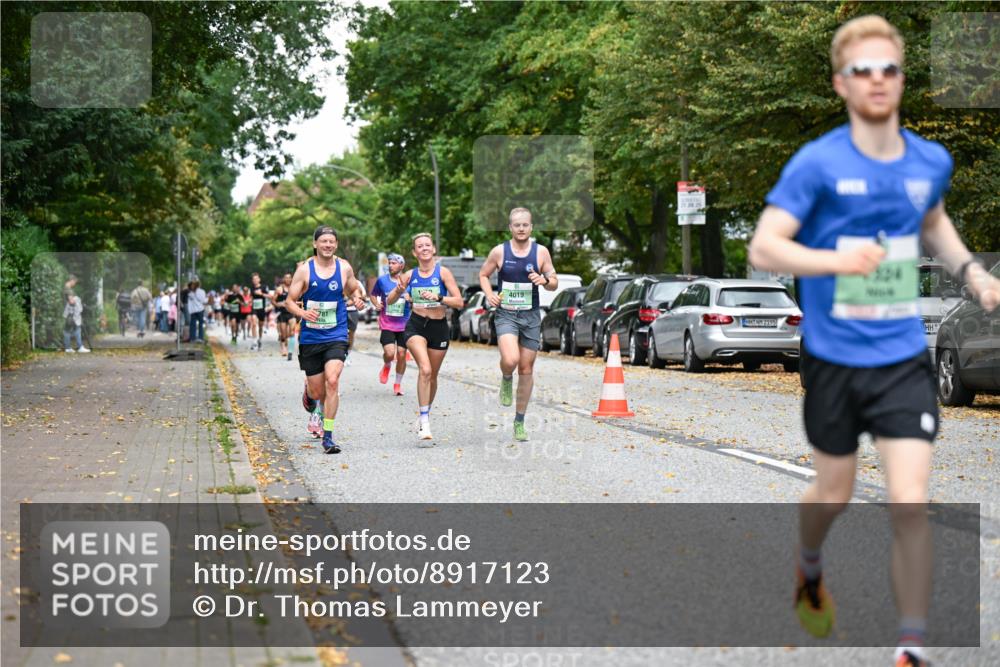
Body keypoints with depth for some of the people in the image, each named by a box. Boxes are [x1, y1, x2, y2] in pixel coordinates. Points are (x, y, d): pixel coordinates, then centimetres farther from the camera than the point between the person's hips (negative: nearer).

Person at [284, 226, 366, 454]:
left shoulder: (344, 268, 1)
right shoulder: (304, 270, -4)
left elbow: (354, 289, 20)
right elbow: (289, 301, -1)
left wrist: (357, 299, -4)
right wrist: (303, 313, -21)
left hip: (336, 336, 0)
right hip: (310, 338, 0)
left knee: (332, 381, -20)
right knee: (317, 391, 6)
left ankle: (328, 436, -13)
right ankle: (309, 393, 47)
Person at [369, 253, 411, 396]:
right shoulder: (382, 280, 1)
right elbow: (373, 295, 17)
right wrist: (376, 304, -3)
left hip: (404, 325, 1)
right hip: (387, 324, -1)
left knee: (401, 354, 3)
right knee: (389, 353, -18)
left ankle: (398, 383, 22)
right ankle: (387, 366, 19)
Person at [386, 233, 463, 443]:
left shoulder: (443, 272, -4)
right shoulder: (410, 275, 2)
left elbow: (459, 301, -10)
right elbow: (389, 301, 8)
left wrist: (438, 297, -24)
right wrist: (398, 291, -13)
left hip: (439, 327, 1)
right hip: (415, 325, -1)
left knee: (432, 376, 12)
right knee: (425, 370, -22)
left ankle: (424, 415, 35)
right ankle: (424, 421, -20)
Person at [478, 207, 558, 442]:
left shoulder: (541, 252, 0)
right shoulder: (499, 252, -3)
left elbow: (554, 283, 7)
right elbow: (483, 275, 11)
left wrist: (544, 280, -16)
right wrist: (490, 295, -7)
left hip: (531, 316, 2)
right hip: (506, 314, -2)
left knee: (526, 369, 7)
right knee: (510, 359, -27)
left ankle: (519, 421, 19)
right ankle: (506, 380, 11)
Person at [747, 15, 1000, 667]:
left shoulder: (932, 162, 1)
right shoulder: (818, 163, -12)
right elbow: (763, 248, -16)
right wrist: (837, 260, -32)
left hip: (904, 361, 2)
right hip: (834, 360, -2)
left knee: (910, 505, -9)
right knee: (835, 493, 16)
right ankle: (809, 571, 50)